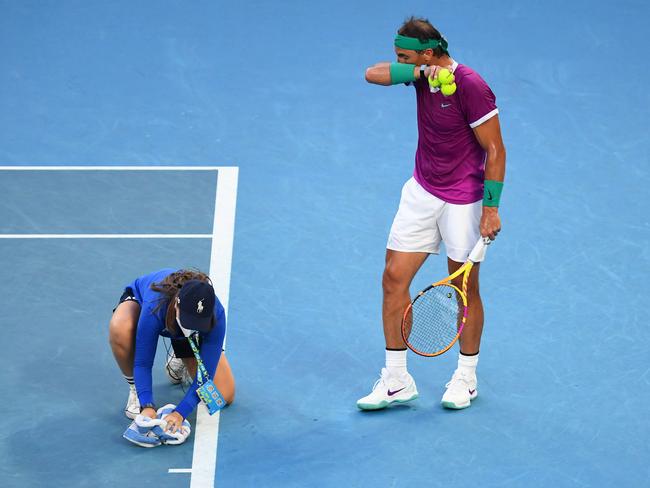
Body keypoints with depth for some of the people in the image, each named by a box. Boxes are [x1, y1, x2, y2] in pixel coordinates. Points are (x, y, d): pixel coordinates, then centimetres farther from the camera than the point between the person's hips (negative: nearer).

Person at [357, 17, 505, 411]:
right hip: (422, 192, 7)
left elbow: (495, 150, -17)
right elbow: (374, 73, -12)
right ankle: (397, 381, 8)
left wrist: (491, 208, -20)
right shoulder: (423, 72, -1)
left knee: (465, 288, 6)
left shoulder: (471, 86, -20)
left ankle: (466, 377, 25)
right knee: (394, 278, 1)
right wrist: (419, 72, -26)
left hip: (462, 201, -7)